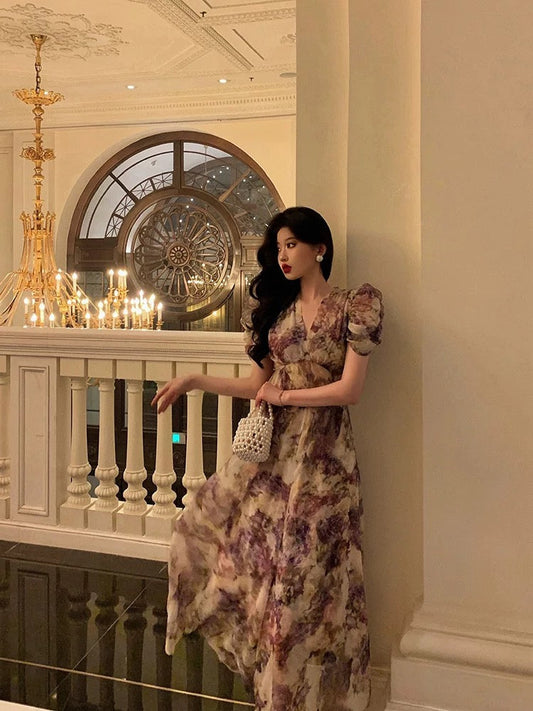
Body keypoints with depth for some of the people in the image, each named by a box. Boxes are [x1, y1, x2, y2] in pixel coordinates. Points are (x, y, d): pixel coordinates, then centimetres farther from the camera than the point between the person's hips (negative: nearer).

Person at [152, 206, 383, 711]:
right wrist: (194, 381, 3)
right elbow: (256, 385, 11)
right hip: (272, 446, 6)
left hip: (321, 452, -6)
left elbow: (350, 389, -12)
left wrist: (283, 394, -7)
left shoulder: (355, 305, -5)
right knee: (205, 528, 8)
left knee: (305, 574, 1)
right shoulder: (276, 308, 11)